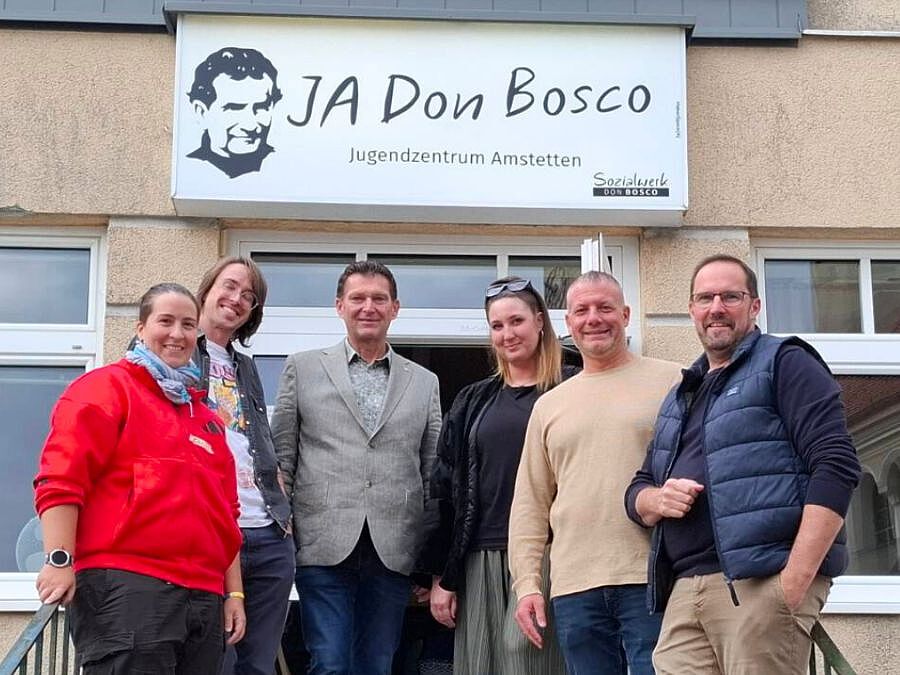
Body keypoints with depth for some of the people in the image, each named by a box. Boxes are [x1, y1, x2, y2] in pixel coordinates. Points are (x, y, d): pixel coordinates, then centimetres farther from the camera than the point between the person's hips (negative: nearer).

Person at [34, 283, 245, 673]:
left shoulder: (205, 417, 24)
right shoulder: (106, 388, 3)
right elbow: (60, 479, -9)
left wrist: (233, 592, 19)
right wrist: (60, 561, -19)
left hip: (205, 597, 8)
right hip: (127, 587, -7)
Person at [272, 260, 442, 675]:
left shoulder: (424, 383, 14)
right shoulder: (303, 369, 10)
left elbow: (433, 475, 12)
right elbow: (281, 458, 8)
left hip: (393, 554, 2)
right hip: (325, 548, -2)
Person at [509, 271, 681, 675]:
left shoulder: (672, 383, 7)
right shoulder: (549, 406, 17)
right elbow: (530, 504, 16)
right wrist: (526, 584, 7)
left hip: (653, 580, -3)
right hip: (574, 587, 4)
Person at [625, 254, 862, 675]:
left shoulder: (784, 363, 3)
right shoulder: (679, 399, 24)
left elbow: (836, 465, -9)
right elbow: (637, 491, 26)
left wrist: (794, 581, -18)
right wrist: (656, 500, -1)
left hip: (762, 582, -6)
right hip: (685, 591, 6)